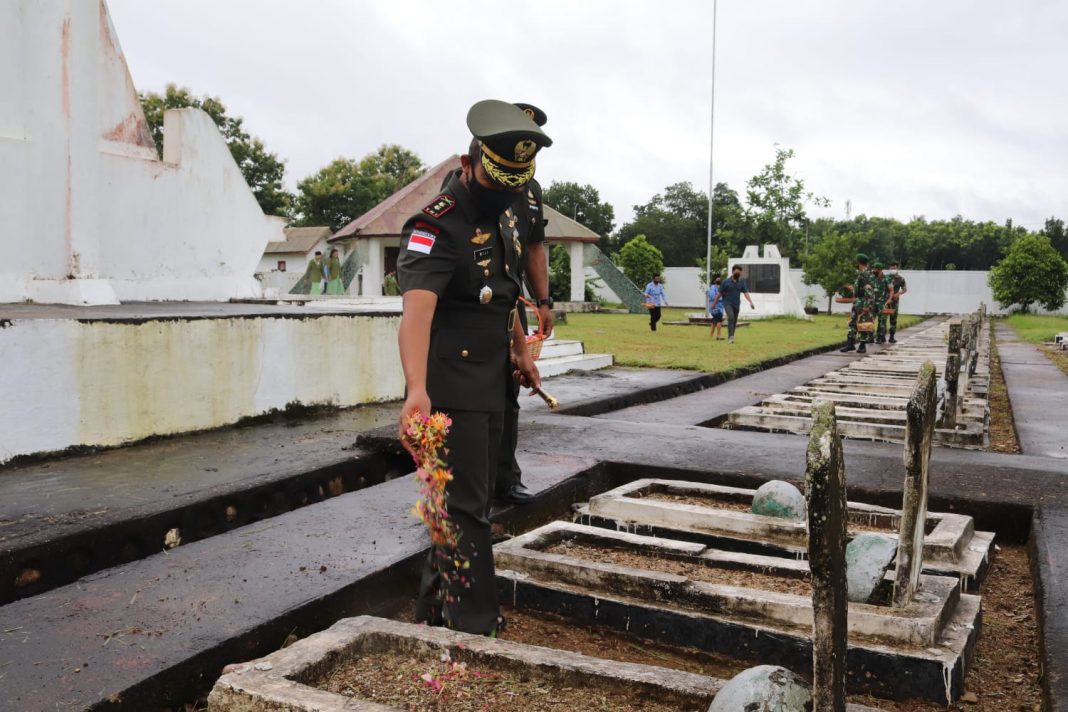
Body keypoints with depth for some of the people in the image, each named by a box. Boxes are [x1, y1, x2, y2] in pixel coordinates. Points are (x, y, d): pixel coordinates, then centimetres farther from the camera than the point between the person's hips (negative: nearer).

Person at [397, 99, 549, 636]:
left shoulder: (506, 217, 7)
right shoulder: (436, 227, -21)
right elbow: (417, 308, -37)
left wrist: (520, 348, 17)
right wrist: (416, 389, -52)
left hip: (492, 385, 9)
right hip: (451, 387, -9)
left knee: (468, 502, 16)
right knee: (465, 509, -5)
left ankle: (434, 613, 31)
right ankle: (478, 628, 5)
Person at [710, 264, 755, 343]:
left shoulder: (742, 282, 3)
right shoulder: (726, 282, -4)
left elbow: (746, 293, -5)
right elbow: (719, 293, 1)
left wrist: (751, 302, -20)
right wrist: (714, 303, 5)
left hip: (736, 304, 4)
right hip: (727, 303, -4)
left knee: (734, 322, 9)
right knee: (731, 317, -24)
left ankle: (730, 337, 24)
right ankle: (730, 337, -28)